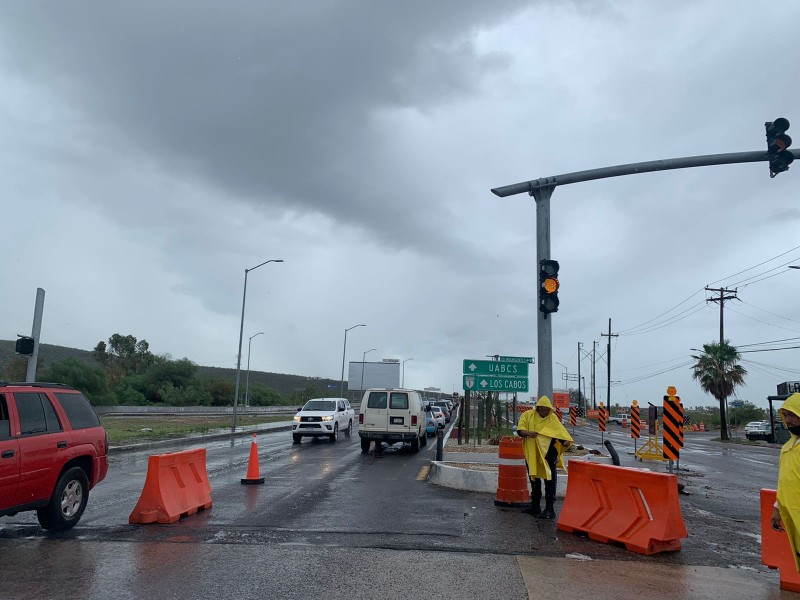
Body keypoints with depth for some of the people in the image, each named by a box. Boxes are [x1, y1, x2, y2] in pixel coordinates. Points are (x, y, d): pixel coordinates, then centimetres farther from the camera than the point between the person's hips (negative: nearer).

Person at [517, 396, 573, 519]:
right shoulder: (527, 415, 1)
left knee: (550, 481, -9)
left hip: (548, 454, -2)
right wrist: (527, 433, -28)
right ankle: (535, 507, 29)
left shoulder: (552, 418, 1)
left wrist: (565, 441, -29)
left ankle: (549, 509, -4)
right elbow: (519, 430, -7)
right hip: (532, 454, 2)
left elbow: (561, 432, -9)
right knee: (534, 481, 16)